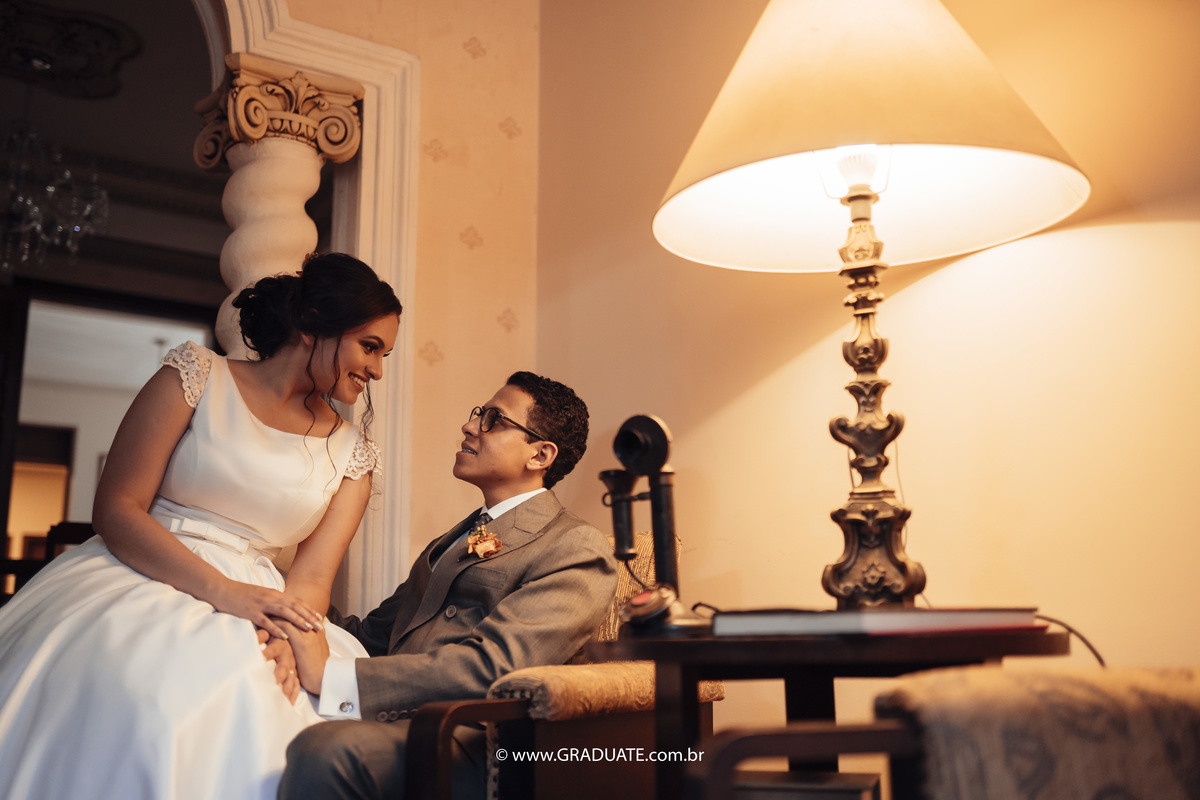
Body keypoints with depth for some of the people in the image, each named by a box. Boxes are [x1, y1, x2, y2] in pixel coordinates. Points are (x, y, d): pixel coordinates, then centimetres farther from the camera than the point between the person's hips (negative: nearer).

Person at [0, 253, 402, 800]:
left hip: (247, 604, 3)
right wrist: (224, 590, -18)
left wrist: (286, 636, -20)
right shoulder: (197, 376, 2)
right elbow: (116, 509, -5)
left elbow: (312, 578, 4)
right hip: (136, 584, -2)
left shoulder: (351, 451, 12)